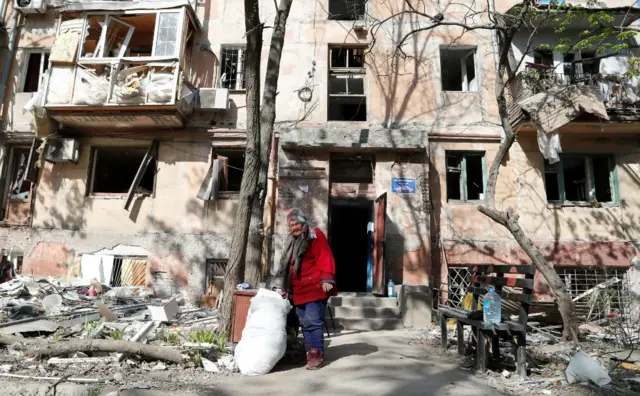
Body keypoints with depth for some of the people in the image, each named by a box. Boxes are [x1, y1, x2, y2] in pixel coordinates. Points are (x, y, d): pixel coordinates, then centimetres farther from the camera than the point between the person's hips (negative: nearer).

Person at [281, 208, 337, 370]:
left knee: (313, 321, -10)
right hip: (300, 290, 8)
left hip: (315, 288, -8)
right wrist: (288, 287, 23)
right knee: (305, 323, 9)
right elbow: (290, 267, 23)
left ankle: (317, 354, -2)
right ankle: (310, 353, 16)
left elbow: (325, 258, -13)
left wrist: (326, 279, -23)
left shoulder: (316, 235, -4)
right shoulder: (293, 242, 20)